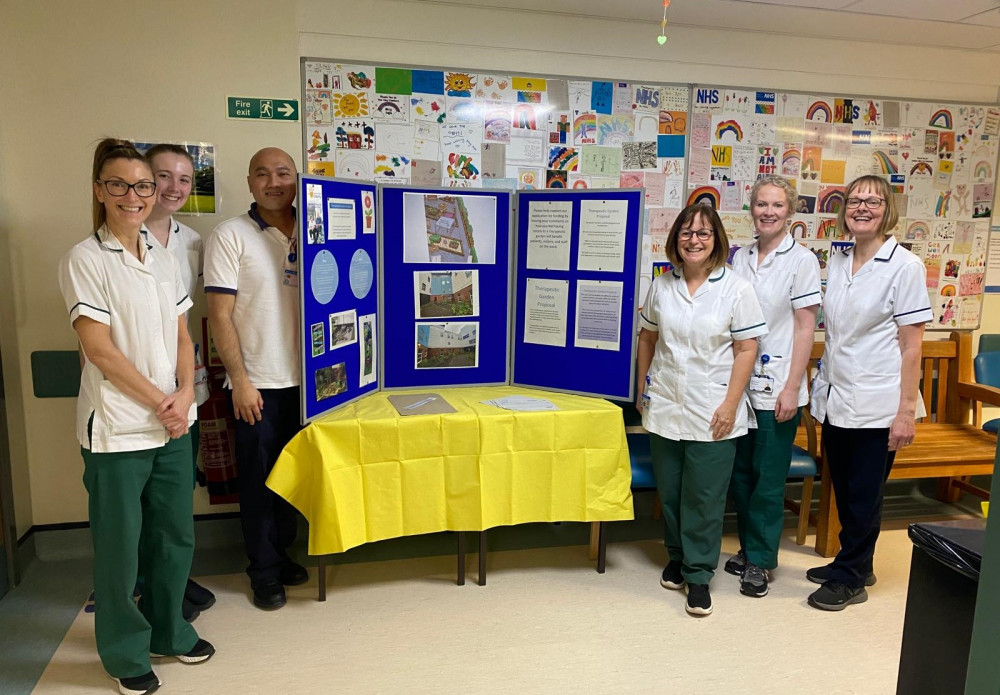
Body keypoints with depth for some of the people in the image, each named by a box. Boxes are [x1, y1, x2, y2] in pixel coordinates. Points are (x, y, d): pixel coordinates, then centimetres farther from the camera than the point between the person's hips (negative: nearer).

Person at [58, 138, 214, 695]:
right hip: (118, 429, -5)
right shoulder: (85, 260, -8)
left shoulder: (164, 260, 10)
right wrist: (160, 402, -12)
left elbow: (183, 338, 10)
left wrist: (186, 395, -5)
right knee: (120, 545, 8)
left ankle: (169, 631, 36)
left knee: (175, 536, 15)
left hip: (173, 424, 6)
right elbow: (99, 348, -13)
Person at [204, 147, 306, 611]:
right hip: (257, 382, -4)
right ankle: (264, 571, 23)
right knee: (258, 478, 7)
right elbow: (220, 316, -9)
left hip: (302, 379, 4)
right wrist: (240, 381, -12)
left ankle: (281, 554, 33)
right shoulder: (230, 237, -6)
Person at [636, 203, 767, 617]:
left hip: (711, 411, -3)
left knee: (704, 496, 2)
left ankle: (698, 574, 17)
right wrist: (643, 389, 11)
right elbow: (647, 338, 13)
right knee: (669, 490, 14)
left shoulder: (735, 288, -7)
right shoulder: (662, 286, 4)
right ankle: (677, 556, 35)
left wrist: (730, 405, -12)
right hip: (665, 407, 4)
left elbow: (746, 349, -7)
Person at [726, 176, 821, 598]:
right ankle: (749, 548, 30)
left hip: (776, 387, -5)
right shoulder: (740, 257, 8)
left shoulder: (802, 261, -5)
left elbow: (805, 328, -8)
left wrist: (792, 388, -12)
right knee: (739, 472, 13)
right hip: (739, 381, 5)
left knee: (768, 478, 3)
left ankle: (760, 559, 18)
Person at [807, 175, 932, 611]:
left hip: (875, 405, -5)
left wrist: (906, 411, -13)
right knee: (843, 491, 15)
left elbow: (911, 346, -10)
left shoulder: (904, 267, -9)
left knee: (863, 496, 5)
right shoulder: (837, 264, 8)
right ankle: (854, 565, 32)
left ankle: (849, 578, 20)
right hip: (835, 400, 6)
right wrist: (821, 391, 12)